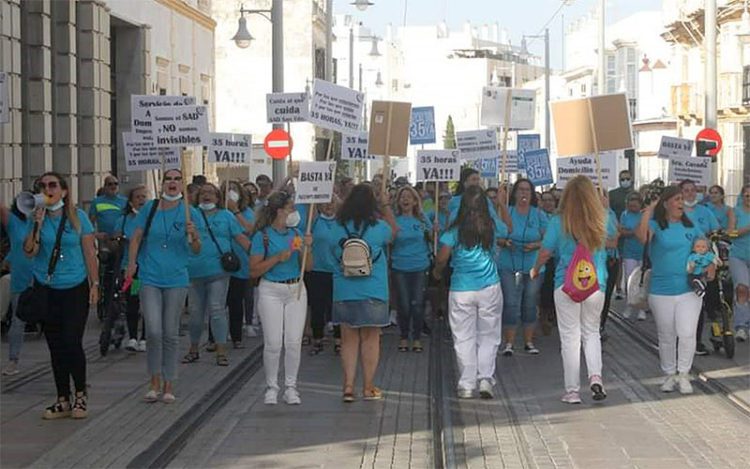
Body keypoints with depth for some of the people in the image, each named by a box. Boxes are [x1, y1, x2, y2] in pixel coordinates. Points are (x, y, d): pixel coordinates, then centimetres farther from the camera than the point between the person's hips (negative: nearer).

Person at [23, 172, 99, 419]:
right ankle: (63, 400, 15)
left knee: (72, 342, -10)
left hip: (75, 289, -2)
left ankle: (80, 396, 7)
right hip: (47, 290, 2)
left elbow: (90, 253, 2)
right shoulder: (36, 218, 4)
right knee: (55, 346, 6)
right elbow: (29, 252, -5)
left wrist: (95, 284, -2)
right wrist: (38, 224, -15)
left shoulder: (78, 217, 0)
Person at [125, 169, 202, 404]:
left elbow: (196, 250, 1)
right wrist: (131, 263, -8)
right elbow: (136, 237, 6)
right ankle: (154, 383, 4)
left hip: (176, 280, 0)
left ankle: (169, 386, 16)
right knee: (153, 331, -10)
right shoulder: (149, 208, 2)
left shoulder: (189, 212, 1)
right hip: (150, 278, 0)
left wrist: (194, 236, -20)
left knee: (170, 334, 6)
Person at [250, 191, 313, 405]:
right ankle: (271, 387, 9)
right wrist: (278, 258, -16)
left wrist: (307, 248, -7)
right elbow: (254, 271, -8)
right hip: (271, 291, -4)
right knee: (273, 343, -4)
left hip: (296, 290, 4)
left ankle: (291, 387, 11)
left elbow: (308, 267, 9)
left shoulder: (295, 233, 8)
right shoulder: (262, 236, -5)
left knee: (294, 342, 1)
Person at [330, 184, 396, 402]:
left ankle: (348, 386, 4)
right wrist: (386, 206, 24)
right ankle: (368, 387, 13)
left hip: (343, 292, 2)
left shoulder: (338, 228, -4)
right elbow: (393, 230, 12)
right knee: (371, 339, 8)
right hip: (373, 292, -2)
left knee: (348, 339, 9)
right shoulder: (378, 227, -9)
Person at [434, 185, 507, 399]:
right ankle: (485, 378, 1)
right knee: (488, 336, 11)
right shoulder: (492, 227, 1)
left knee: (464, 338, 6)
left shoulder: (456, 230, -5)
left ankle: (466, 385, 8)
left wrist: (437, 271, 11)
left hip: (461, 290, -1)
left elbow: (442, 257, -10)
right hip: (490, 288, 1)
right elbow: (508, 230, 24)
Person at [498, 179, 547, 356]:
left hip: (533, 266, 1)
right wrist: (504, 242, -16)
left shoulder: (539, 215, 3)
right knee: (511, 304, -6)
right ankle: (508, 342, 1)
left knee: (530, 304, 8)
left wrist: (536, 245, -15)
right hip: (509, 266, -1)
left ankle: (529, 342, 19)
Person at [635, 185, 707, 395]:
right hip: (661, 292, -2)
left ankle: (683, 374, 5)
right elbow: (641, 236, -28)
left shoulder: (690, 226, 7)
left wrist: (710, 264, 2)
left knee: (687, 334, -9)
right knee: (666, 337, 10)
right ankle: (669, 374, 26)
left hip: (689, 290, 2)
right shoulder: (656, 225, -6)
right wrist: (649, 210, -24)